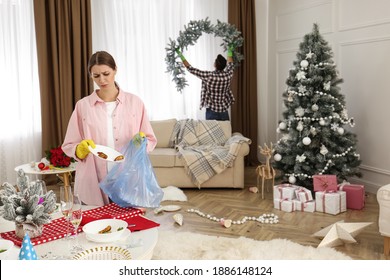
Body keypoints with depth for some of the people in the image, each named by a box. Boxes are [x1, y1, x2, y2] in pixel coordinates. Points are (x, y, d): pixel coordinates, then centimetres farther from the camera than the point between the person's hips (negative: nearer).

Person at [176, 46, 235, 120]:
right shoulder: (227, 75, -4)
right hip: (224, 112, 3)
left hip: (212, 111, -3)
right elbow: (230, 65, 19)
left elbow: (191, 69, -8)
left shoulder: (209, 76, -15)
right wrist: (229, 52, 36)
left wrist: (181, 56, 3)